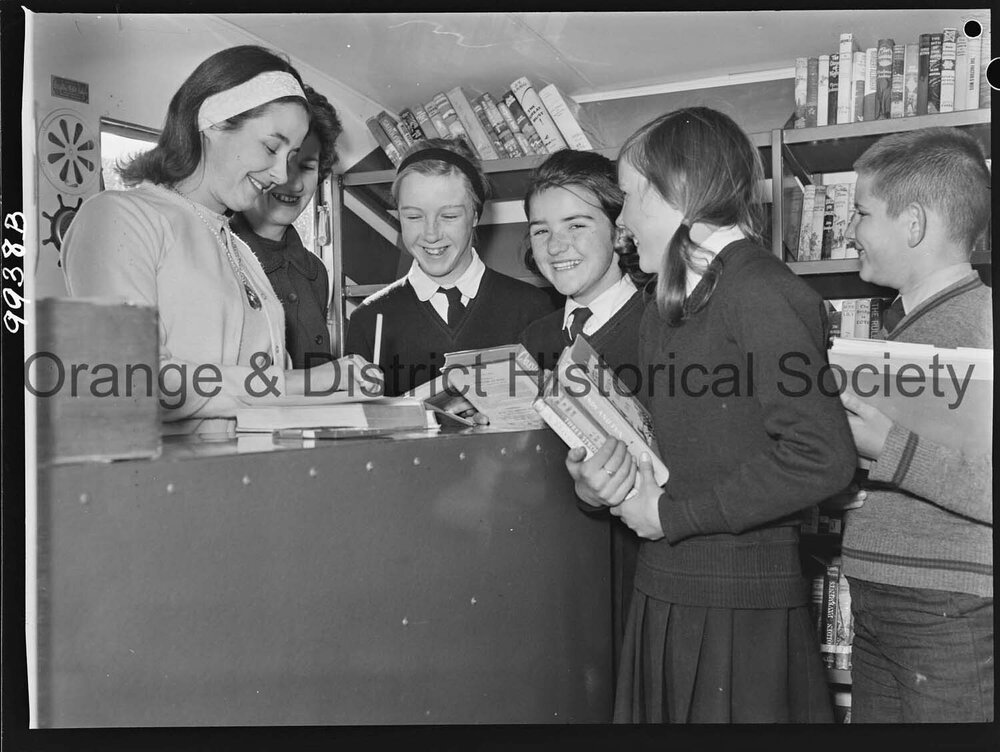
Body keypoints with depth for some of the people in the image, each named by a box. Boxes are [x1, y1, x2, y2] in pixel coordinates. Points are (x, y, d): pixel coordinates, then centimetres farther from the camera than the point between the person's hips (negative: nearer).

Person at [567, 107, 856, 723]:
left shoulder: (762, 292, -15)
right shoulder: (663, 312, 12)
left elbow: (823, 457, -22)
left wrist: (671, 515, -15)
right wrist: (601, 477, -6)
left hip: (740, 604, -7)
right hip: (666, 596, 8)